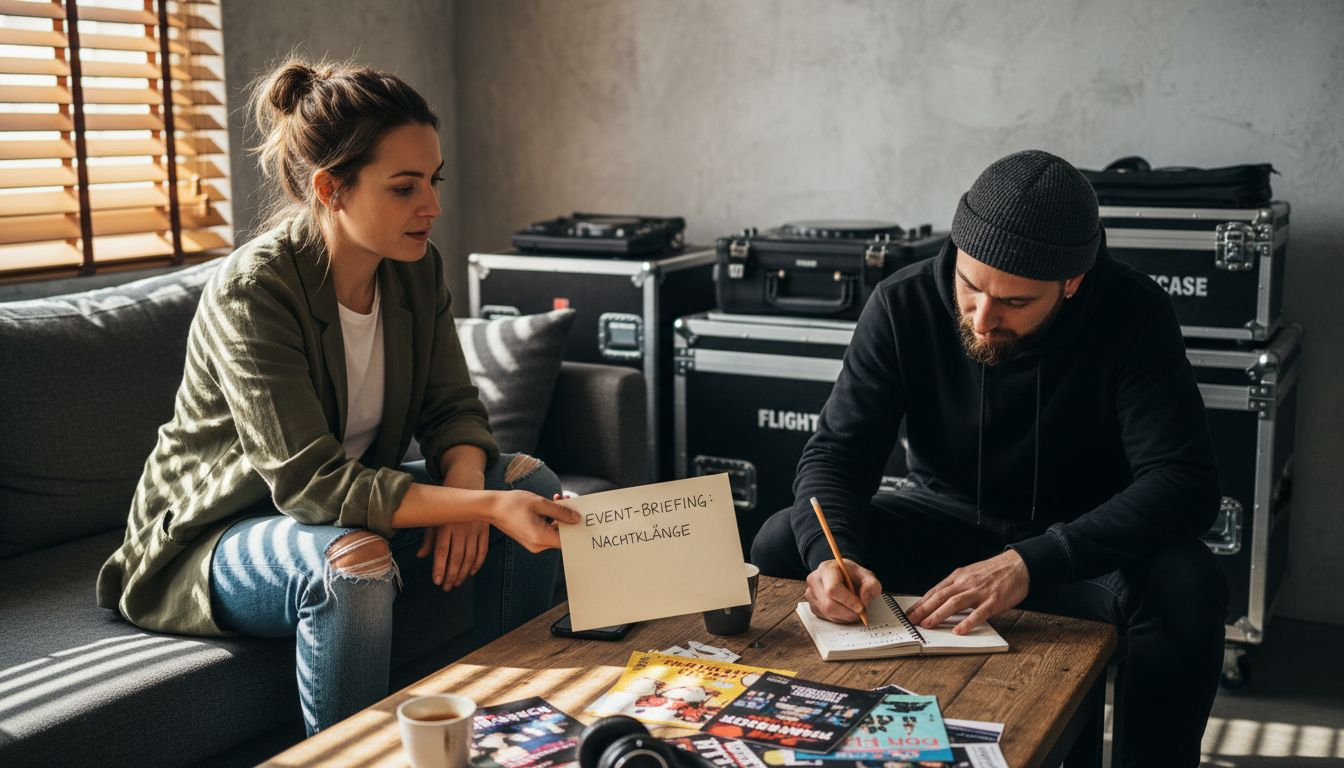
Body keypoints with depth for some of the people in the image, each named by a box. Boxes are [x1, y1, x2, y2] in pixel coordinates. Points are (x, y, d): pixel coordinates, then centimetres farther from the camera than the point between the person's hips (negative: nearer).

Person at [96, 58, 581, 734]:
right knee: (351, 564, -37)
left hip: (354, 503, 7)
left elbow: (452, 408, -1)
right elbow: (312, 482, -33)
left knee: (529, 479, -8)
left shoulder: (417, 270, -6)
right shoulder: (251, 291, -28)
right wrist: (487, 505, -39)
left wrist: (464, 486, -26)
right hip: (212, 538, -7)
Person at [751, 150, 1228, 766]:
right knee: (780, 546, -20)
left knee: (1187, 590, -33)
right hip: (946, 520, 2)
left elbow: (1184, 482, -28)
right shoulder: (903, 305, -15)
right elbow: (836, 452, -13)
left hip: (1084, 539, -1)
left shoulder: (1133, 316, -21)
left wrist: (1033, 562, -42)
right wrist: (831, 554, -36)